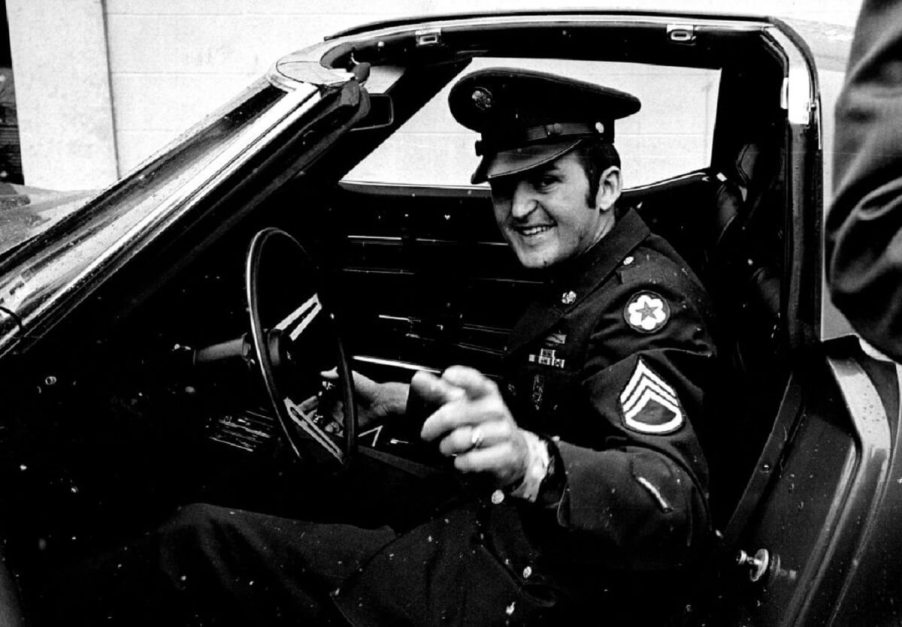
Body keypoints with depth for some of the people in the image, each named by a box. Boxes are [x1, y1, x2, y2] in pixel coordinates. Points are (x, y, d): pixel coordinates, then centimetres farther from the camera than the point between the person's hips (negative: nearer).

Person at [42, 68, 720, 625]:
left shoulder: (645, 300, -21)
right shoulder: (586, 276, 9)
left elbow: (677, 504, -36)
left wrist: (531, 462, -55)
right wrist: (418, 397, 11)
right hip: (494, 526, 10)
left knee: (197, 542, -11)